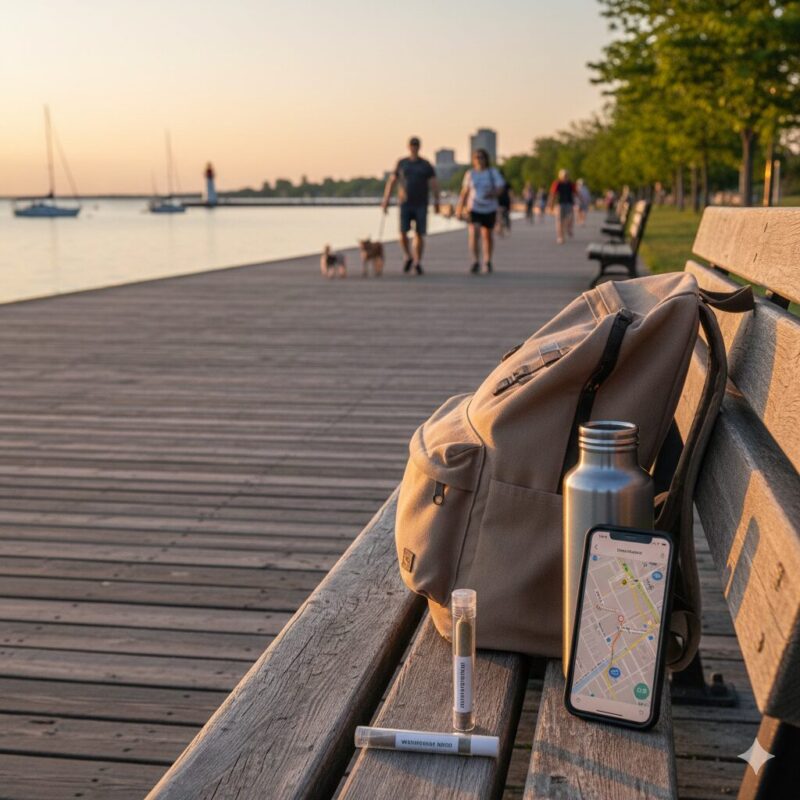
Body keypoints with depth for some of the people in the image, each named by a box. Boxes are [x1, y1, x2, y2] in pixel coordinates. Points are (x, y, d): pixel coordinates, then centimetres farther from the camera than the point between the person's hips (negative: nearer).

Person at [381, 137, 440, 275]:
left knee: (419, 234, -2)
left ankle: (417, 263, 8)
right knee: (403, 232, -12)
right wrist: (385, 201, 0)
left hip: (421, 205, 0)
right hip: (405, 205, 0)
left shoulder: (426, 165, 3)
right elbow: (391, 182, 9)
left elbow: (434, 184, -2)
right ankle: (408, 257, 12)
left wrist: (436, 202, -13)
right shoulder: (401, 163, 7)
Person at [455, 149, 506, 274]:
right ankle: (475, 262, -23)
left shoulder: (493, 172, -2)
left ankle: (487, 261, 30)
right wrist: (460, 207, 9)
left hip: (489, 209, 0)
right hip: (474, 208, 0)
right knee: (473, 234, -18)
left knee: (487, 235, 12)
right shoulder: (470, 174, 3)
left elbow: (499, 188, -9)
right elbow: (465, 191, 10)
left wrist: (493, 193, -30)